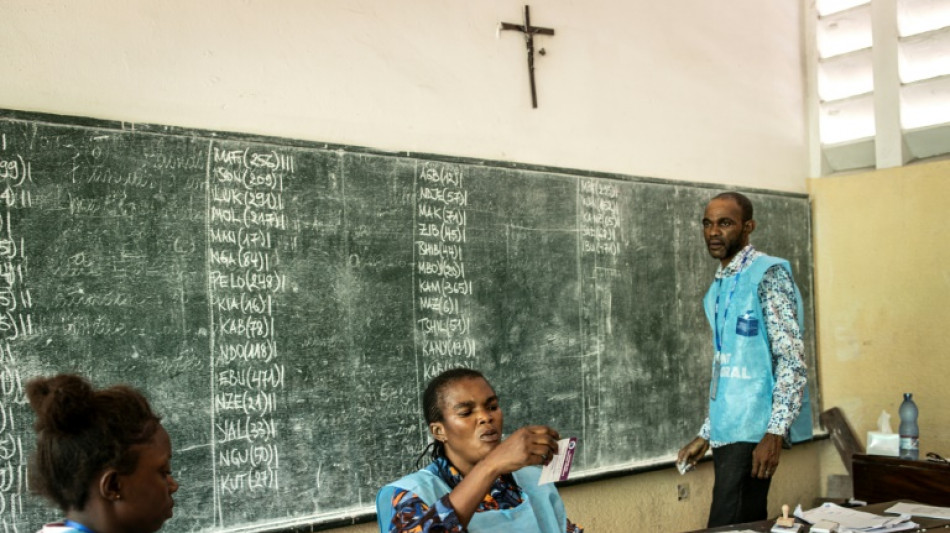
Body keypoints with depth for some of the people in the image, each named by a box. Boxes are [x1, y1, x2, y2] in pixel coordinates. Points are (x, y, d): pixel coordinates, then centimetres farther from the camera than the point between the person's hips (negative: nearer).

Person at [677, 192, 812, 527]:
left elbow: (793, 359, -14)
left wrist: (775, 432, -21)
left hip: (753, 431, -8)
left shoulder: (768, 275, -8)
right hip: (726, 431, 8)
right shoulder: (719, 288, 17)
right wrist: (705, 435, 20)